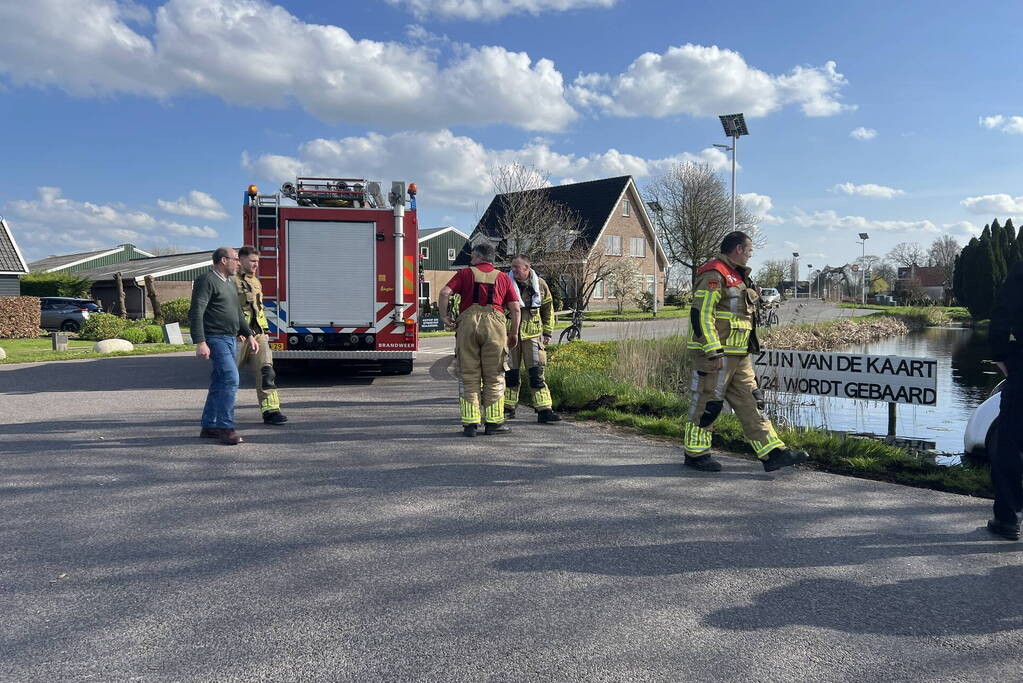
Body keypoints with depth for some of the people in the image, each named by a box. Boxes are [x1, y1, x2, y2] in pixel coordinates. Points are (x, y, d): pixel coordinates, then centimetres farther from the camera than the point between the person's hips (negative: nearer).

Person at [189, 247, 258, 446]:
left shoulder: (229, 284, 20)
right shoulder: (206, 280, -9)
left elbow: (238, 313, 29)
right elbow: (196, 312, -17)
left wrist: (249, 335, 23)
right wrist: (200, 343, -25)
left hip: (229, 339, 10)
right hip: (215, 339, -10)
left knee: (219, 382, 11)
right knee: (230, 378, -19)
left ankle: (209, 426, 18)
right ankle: (225, 428, -17)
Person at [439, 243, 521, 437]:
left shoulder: (465, 273, 13)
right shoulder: (503, 277, 17)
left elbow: (444, 293, -2)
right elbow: (515, 308, 10)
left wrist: (444, 317, 7)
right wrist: (514, 334, 18)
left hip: (468, 323, 0)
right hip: (494, 323, 0)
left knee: (468, 376, 5)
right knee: (494, 376, 7)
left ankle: (470, 423, 5)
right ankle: (493, 422, 9)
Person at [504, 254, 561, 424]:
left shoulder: (540, 284, 4)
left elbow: (548, 309, 14)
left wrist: (547, 332, 10)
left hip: (532, 334, 0)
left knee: (537, 373, -5)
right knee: (510, 373, 6)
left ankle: (544, 410, -4)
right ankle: (508, 408, 20)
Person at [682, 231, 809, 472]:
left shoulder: (737, 276, 20)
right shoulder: (714, 275, -13)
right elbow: (701, 314, -20)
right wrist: (714, 352, -23)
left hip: (738, 357, 10)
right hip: (715, 355, -10)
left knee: (750, 403, 8)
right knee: (707, 403, 0)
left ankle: (773, 453, 9)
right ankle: (695, 453, 13)